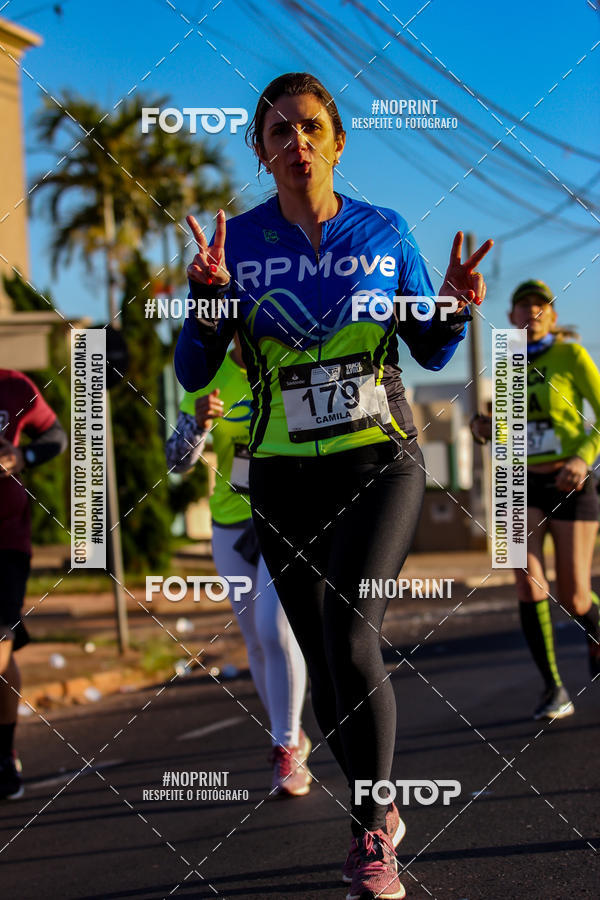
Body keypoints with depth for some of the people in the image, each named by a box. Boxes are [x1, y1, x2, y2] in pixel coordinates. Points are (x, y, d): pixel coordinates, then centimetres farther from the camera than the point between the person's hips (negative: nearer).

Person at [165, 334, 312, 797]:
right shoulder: (210, 377, -6)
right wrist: (199, 421, -29)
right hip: (233, 527, 3)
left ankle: (287, 752, -10)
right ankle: (292, 738, 30)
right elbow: (178, 460, -10)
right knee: (258, 642, 10)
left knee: (275, 631, -18)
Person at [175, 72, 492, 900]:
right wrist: (208, 294, -21)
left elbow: (431, 354, 9)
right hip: (285, 477, 2)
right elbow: (192, 374, -3)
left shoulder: (385, 233, -1)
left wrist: (454, 309, -13)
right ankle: (378, 812, 30)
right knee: (324, 662, 8)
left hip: (380, 463, -2)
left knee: (350, 635, -22)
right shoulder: (238, 241, -1)